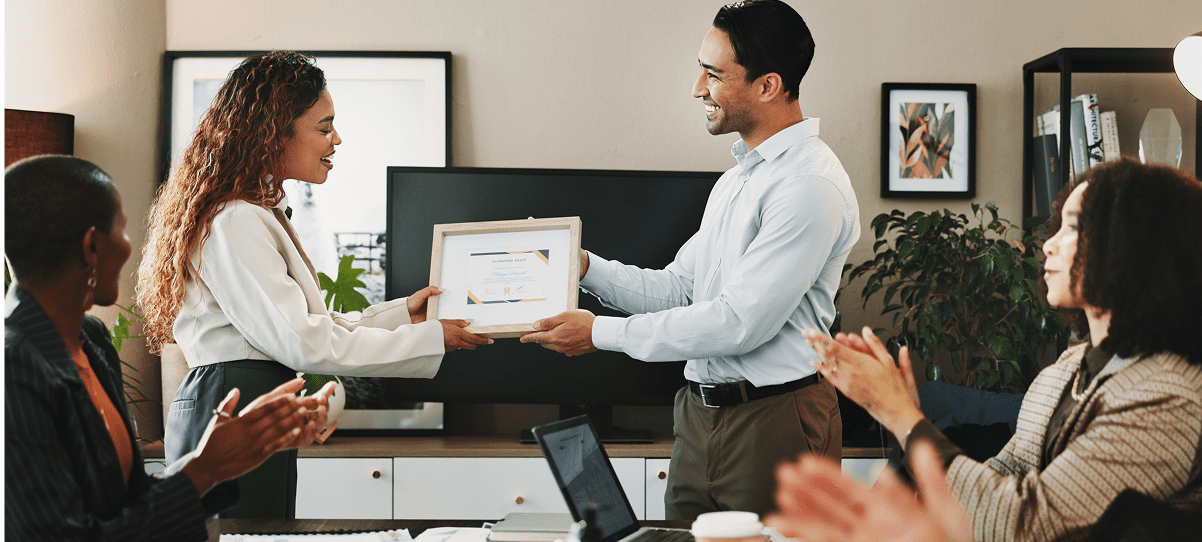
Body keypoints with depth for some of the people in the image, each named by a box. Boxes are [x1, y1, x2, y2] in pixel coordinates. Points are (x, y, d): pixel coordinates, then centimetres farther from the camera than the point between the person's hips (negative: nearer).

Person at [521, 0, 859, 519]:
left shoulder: (810, 185, -17)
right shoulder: (738, 177, 16)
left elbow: (739, 323, -21)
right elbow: (678, 288, 17)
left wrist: (600, 333, -16)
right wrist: (585, 266, 4)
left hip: (773, 419, -9)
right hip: (701, 415, 9)